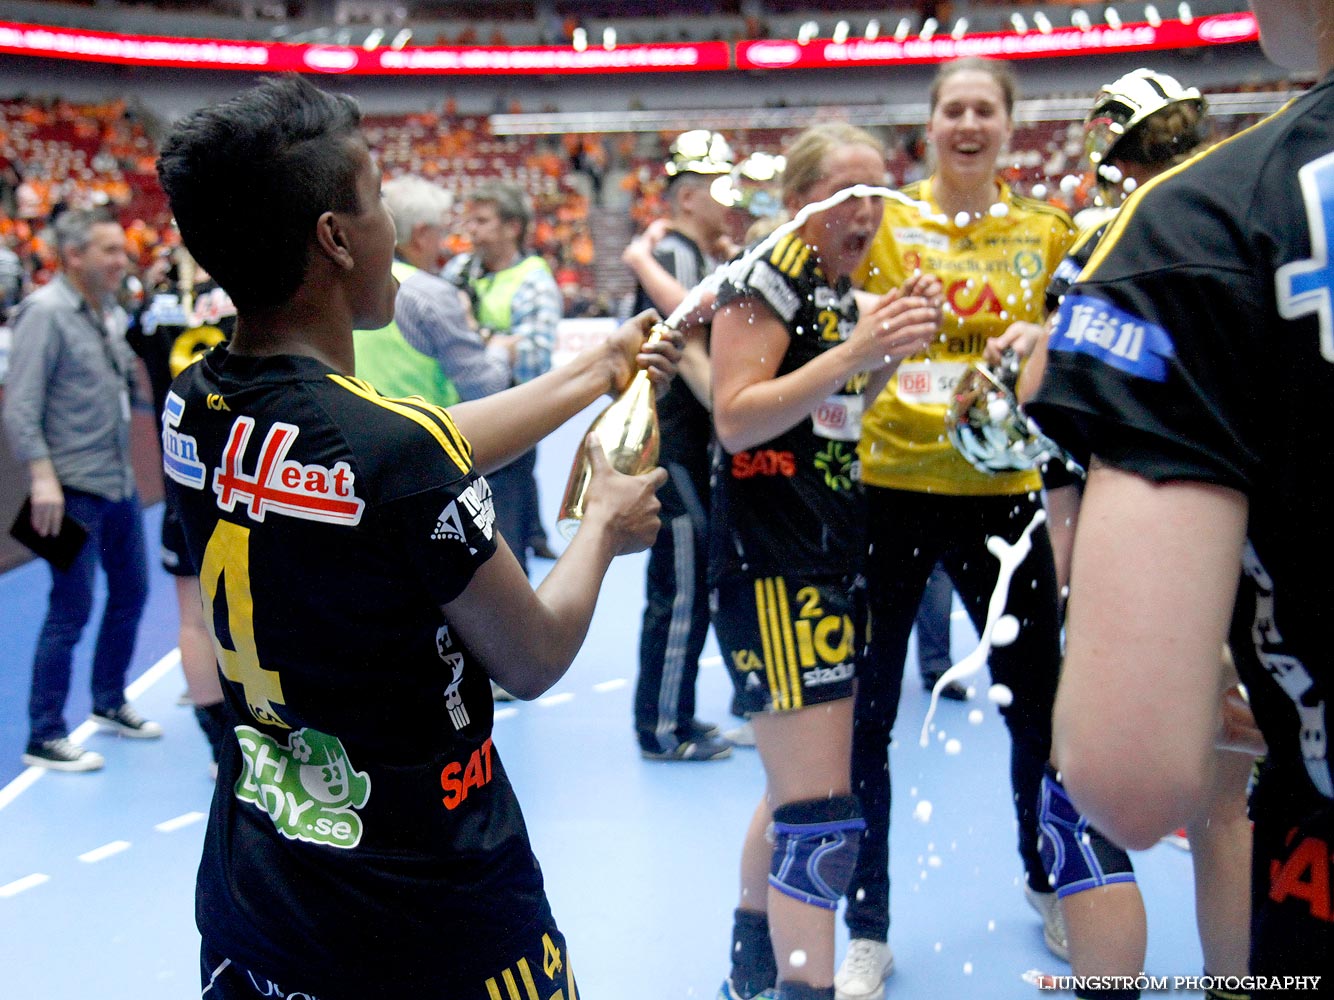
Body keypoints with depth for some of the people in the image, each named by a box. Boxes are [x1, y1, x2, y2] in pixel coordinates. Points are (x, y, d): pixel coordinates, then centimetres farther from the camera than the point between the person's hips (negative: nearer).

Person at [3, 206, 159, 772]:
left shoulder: (111, 313, 10)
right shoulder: (45, 313, -14)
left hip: (120, 484, 9)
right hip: (75, 491, -8)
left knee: (130, 593, 18)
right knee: (71, 611, -3)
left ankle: (109, 704, 36)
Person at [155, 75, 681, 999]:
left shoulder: (195, 409, -6)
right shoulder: (392, 449, -28)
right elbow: (534, 660, -14)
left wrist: (595, 370, 17)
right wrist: (606, 526, 4)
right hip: (430, 919, -6)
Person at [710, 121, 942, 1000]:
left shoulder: (844, 294, 16)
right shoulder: (769, 273, -9)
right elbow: (736, 419, -17)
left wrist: (892, 350, 6)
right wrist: (857, 351, -24)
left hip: (833, 561, 9)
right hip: (771, 564, -9)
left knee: (795, 795, 18)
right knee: (819, 817, -10)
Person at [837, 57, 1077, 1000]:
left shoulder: (1048, 230, 6)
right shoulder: (884, 218, 0)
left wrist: (1043, 342, -10)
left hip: (1000, 487, 2)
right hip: (889, 483, -1)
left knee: (1039, 694, 9)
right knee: (866, 709, 3)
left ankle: (1049, 881, 36)